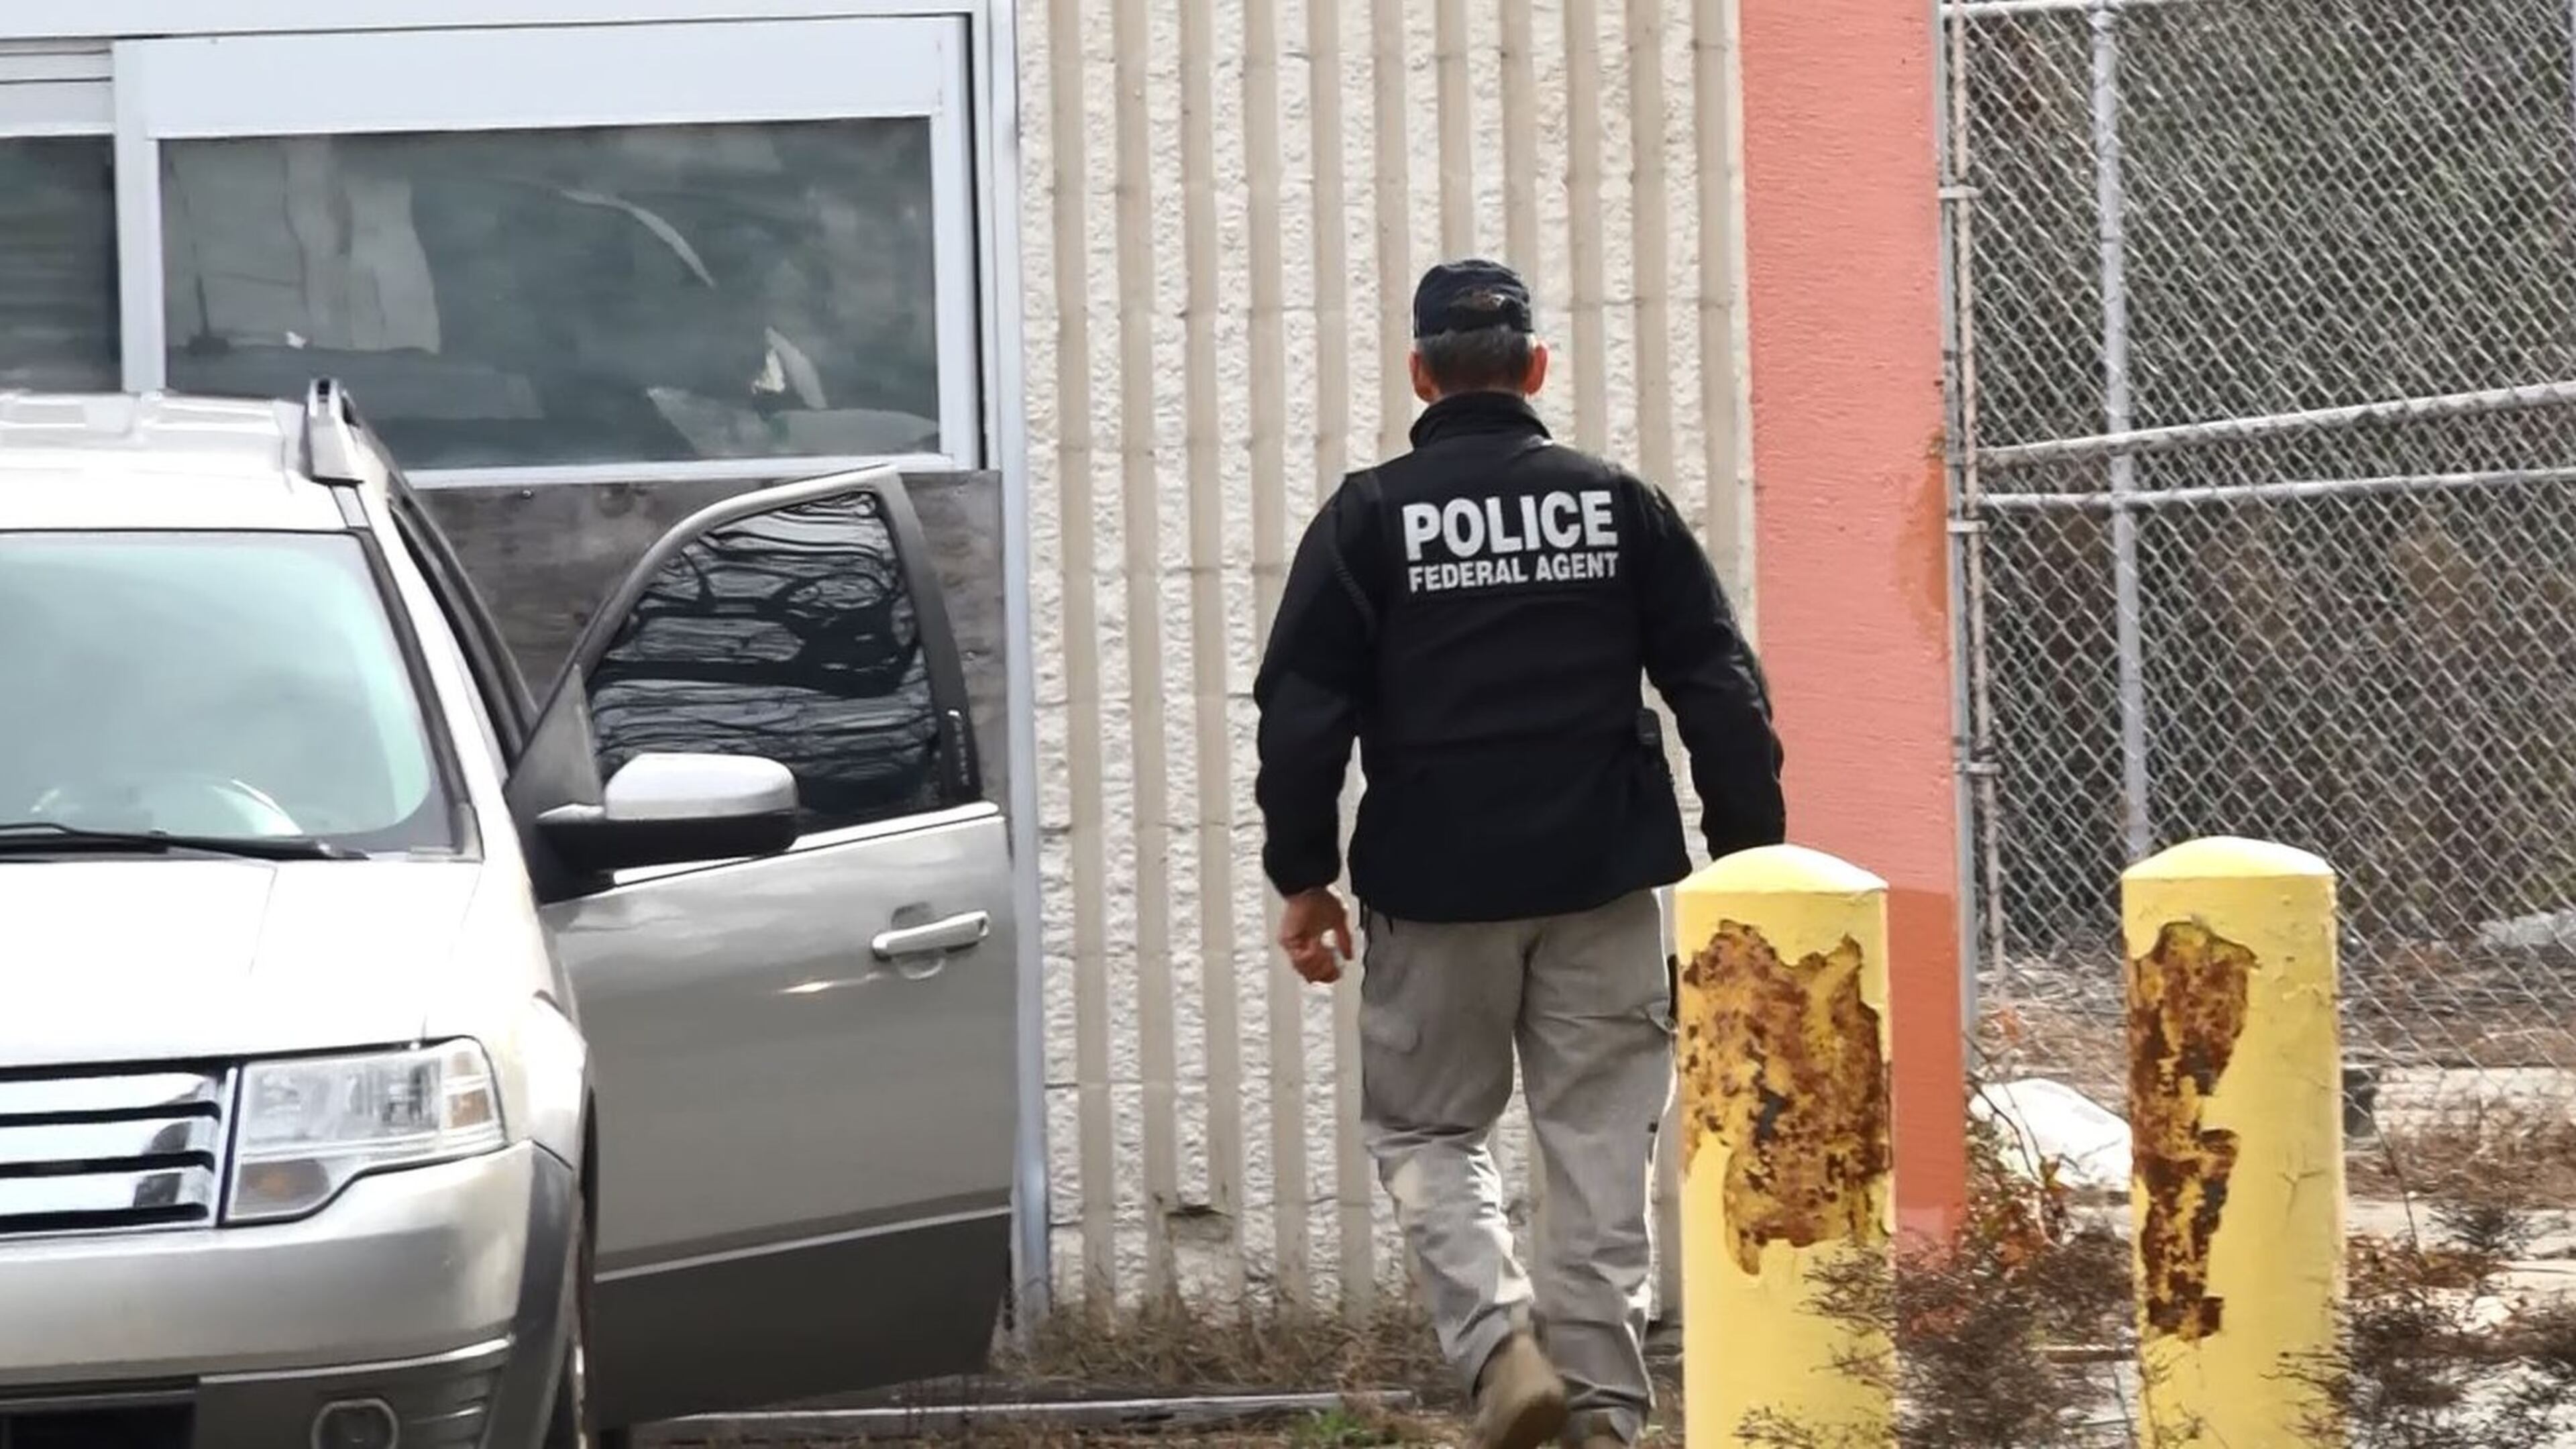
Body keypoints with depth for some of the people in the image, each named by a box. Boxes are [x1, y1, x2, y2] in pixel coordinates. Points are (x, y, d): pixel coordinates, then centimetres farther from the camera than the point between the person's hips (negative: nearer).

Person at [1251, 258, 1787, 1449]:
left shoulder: (1369, 516, -3)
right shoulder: (1619, 503, 3)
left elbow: (1302, 710, -5)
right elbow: (1721, 691, 3)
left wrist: (1302, 877, 2)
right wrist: (1750, 857, 8)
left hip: (1436, 887, -2)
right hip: (1603, 885, 2)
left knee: (1426, 1129, 11)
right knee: (1600, 1140, 7)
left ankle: (1500, 1343, -10)